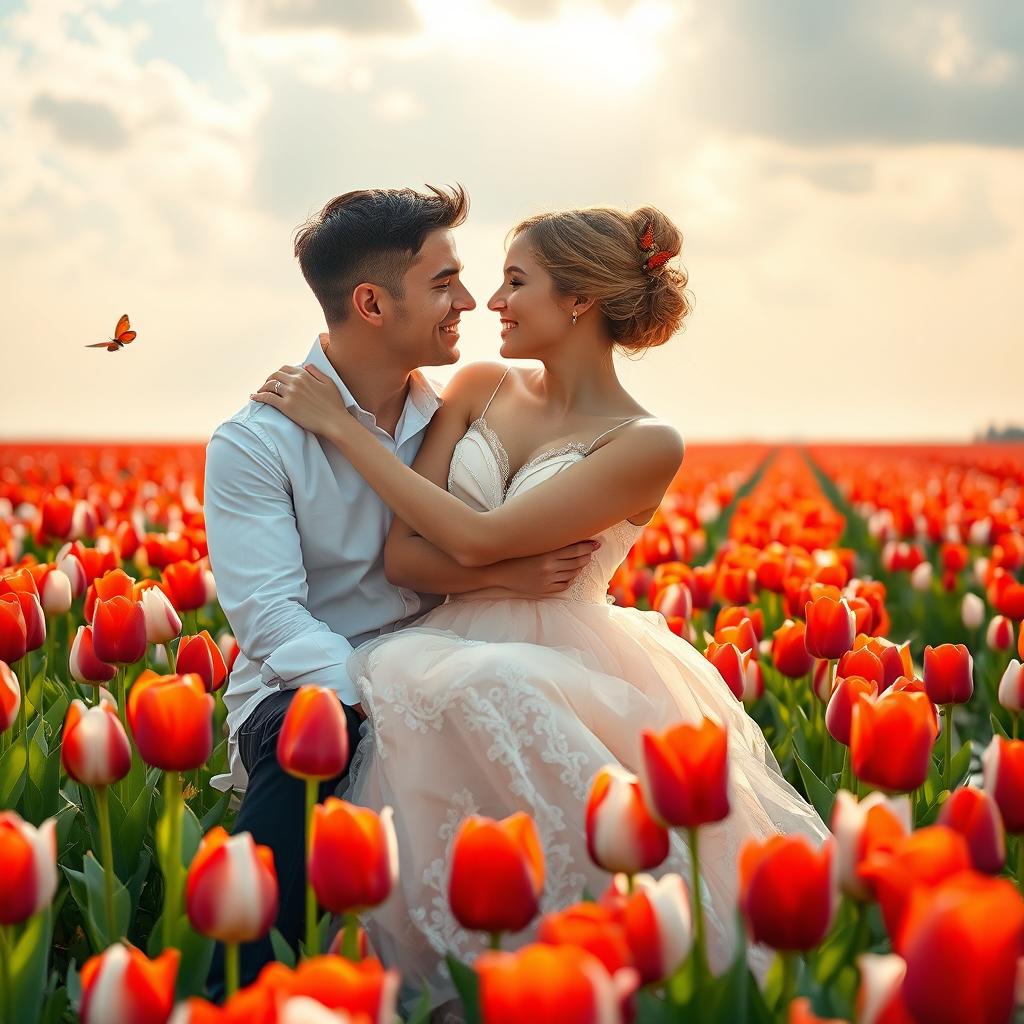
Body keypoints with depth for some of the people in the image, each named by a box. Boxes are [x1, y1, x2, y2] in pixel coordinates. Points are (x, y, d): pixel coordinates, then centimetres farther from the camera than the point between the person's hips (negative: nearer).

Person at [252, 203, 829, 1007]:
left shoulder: (646, 446, -6)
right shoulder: (480, 389, 8)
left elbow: (475, 538, -16)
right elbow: (401, 557, 1)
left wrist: (343, 428, -11)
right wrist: (528, 569, -15)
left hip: (562, 673, -4)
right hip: (449, 656, 5)